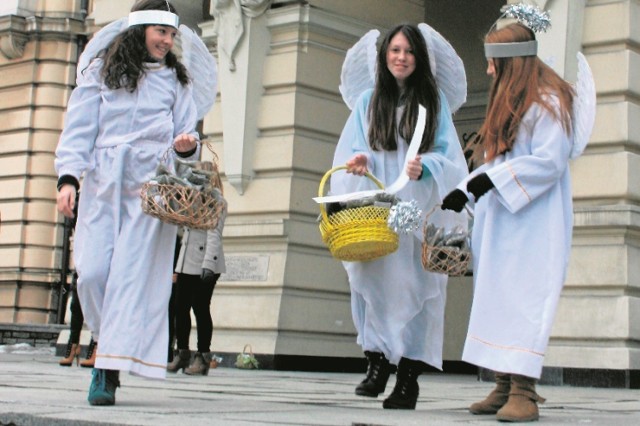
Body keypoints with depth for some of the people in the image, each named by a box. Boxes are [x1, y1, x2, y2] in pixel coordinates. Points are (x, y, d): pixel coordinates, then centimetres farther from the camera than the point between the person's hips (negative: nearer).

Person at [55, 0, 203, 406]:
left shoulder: (177, 82, 18)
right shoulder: (101, 71, 13)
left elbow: (187, 135, 16)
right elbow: (79, 128, 6)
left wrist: (187, 146, -8)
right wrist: (68, 177, -6)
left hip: (151, 188, 0)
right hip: (103, 182, 0)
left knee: (132, 275, -12)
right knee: (92, 272, -10)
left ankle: (110, 372, -15)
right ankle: (112, 344, 13)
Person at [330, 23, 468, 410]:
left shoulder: (434, 100, 10)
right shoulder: (368, 101, 14)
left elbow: (449, 156, 3)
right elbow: (348, 151, 10)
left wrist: (425, 167, -18)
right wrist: (357, 162, -13)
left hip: (418, 210, -2)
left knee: (413, 286, -7)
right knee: (374, 280, -7)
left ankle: (409, 377, -6)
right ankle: (377, 363, 2)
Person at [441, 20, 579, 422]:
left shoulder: (547, 103, -8)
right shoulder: (509, 104, 20)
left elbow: (549, 162, -17)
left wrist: (493, 179, -19)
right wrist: (465, 192, 13)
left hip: (534, 222, -9)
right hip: (503, 219, 9)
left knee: (524, 298, -15)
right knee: (499, 299, 3)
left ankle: (524, 393, -18)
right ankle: (506, 387, 3)